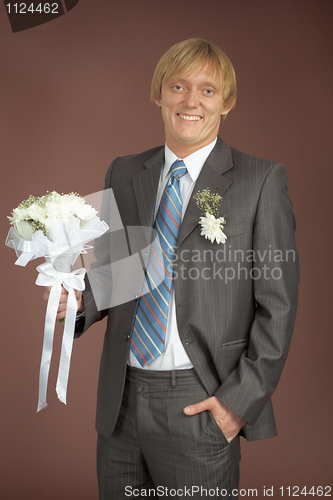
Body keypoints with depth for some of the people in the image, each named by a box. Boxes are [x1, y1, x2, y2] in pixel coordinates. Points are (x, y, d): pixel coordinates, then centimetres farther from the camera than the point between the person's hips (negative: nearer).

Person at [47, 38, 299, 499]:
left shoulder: (261, 180, -5)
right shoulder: (123, 173, 8)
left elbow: (277, 304, -6)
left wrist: (241, 398, -10)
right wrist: (81, 297, -7)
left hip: (200, 406, -3)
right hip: (119, 401, 4)